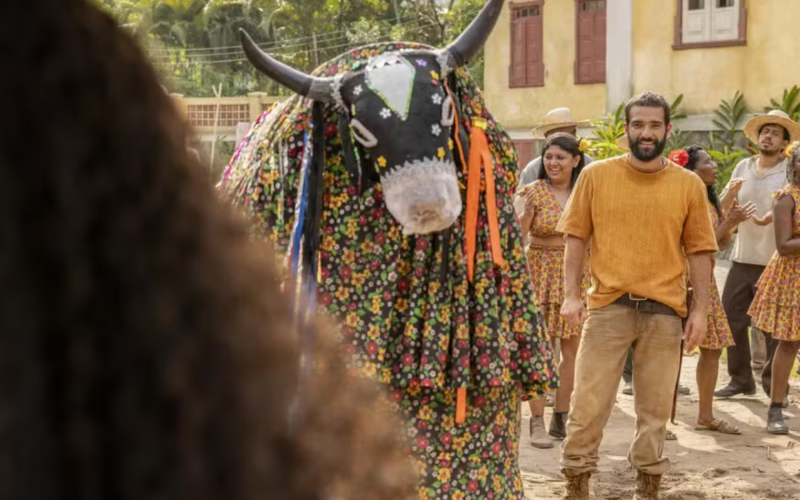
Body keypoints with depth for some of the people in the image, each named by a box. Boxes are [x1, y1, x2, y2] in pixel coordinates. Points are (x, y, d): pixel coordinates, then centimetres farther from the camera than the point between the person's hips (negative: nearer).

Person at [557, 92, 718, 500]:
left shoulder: (689, 184, 3)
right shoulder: (596, 175, 1)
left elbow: (698, 250, 6)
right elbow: (576, 236, 3)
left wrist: (700, 308, 1)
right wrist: (571, 295, -5)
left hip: (664, 311, 1)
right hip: (607, 305, -1)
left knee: (655, 407, 10)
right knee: (588, 402, -1)